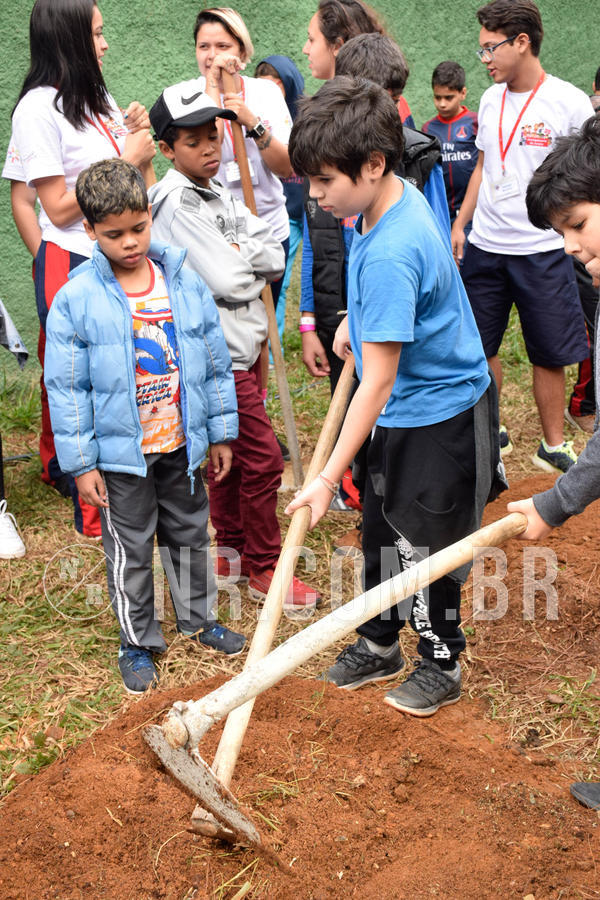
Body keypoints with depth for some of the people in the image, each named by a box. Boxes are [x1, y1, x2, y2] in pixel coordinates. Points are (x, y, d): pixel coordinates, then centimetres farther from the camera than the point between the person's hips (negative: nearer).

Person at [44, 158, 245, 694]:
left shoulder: (185, 283, -4)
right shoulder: (77, 299, -12)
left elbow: (215, 363, 4)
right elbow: (67, 388, -9)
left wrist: (221, 433, 6)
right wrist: (81, 463, -10)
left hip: (182, 446, 3)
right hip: (121, 453, -3)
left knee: (190, 534, 20)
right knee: (130, 550, 10)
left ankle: (199, 618, 41)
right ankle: (138, 642, 29)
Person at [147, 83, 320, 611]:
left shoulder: (218, 196, 12)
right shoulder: (176, 203, -15)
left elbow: (275, 259, 5)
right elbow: (226, 280, -22)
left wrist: (235, 251, -12)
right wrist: (247, 257, -4)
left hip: (239, 348, 9)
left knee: (230, 455, 18)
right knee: (262, 459, -4)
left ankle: (232, 553, 32)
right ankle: (265, 569, 9)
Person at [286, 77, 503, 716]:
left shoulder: (390, 256, -32)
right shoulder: (397, 197, -4)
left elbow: (377, 382, -30)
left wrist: (329, 477, -26)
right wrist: (356, 319, 16)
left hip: (440, 417, -9)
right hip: (403, 410, 9)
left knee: (422, 542, 7)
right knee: (381, 529, 19)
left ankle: (441, 663, 29)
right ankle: (379, 645, 38)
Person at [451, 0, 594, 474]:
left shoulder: (570, 102, -8)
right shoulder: (491, 99, 8)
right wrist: (460, 224, 14)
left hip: (543, 250, -5)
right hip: (484, 245, 5)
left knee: (551, 355, 5)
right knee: (480, 346, 10)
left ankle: (553, 445, 19)